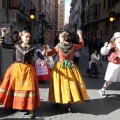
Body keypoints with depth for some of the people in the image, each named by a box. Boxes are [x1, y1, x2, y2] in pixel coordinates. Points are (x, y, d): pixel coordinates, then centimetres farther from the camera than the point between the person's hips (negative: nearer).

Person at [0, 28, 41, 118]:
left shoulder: (31, 48, 4)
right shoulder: (16, 45, 5)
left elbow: (36, 57, -8)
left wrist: (41, 62, -29)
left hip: (28, 70, -1)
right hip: (16, 68, 1)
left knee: (28, 88, -3)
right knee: (14, 86, 7)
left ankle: (30, 109, 2)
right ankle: (13, 104, 25)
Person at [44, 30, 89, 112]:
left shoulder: (58, 46, -6)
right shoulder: (72, 46, -1)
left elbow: (51, 53, 1)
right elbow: (81, 45, 15)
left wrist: (45, 53, 14)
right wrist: (80, 36, 23)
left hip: (60, 66, -1)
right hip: (70, 67, 1)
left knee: (61, 83, 9)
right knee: (71, 83, 4)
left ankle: (58, 101, 21)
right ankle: (69, 103, 5)